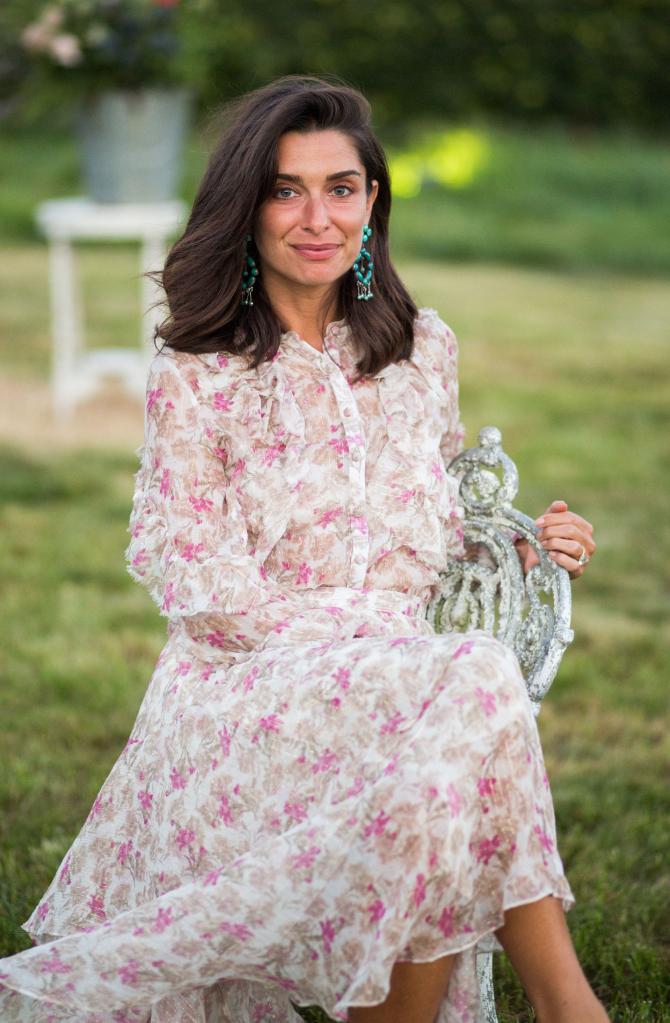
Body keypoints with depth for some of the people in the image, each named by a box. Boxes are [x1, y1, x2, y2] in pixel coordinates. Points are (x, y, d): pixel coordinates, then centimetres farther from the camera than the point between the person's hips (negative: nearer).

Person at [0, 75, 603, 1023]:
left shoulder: (423, 349, 14)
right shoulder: (196, 375, 0)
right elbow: (208, 595, -6)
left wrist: (523, 551, 2)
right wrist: (375, 646, -15)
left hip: (403, 680, 4)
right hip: (246, 692, -4)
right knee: (472, 687, -33)